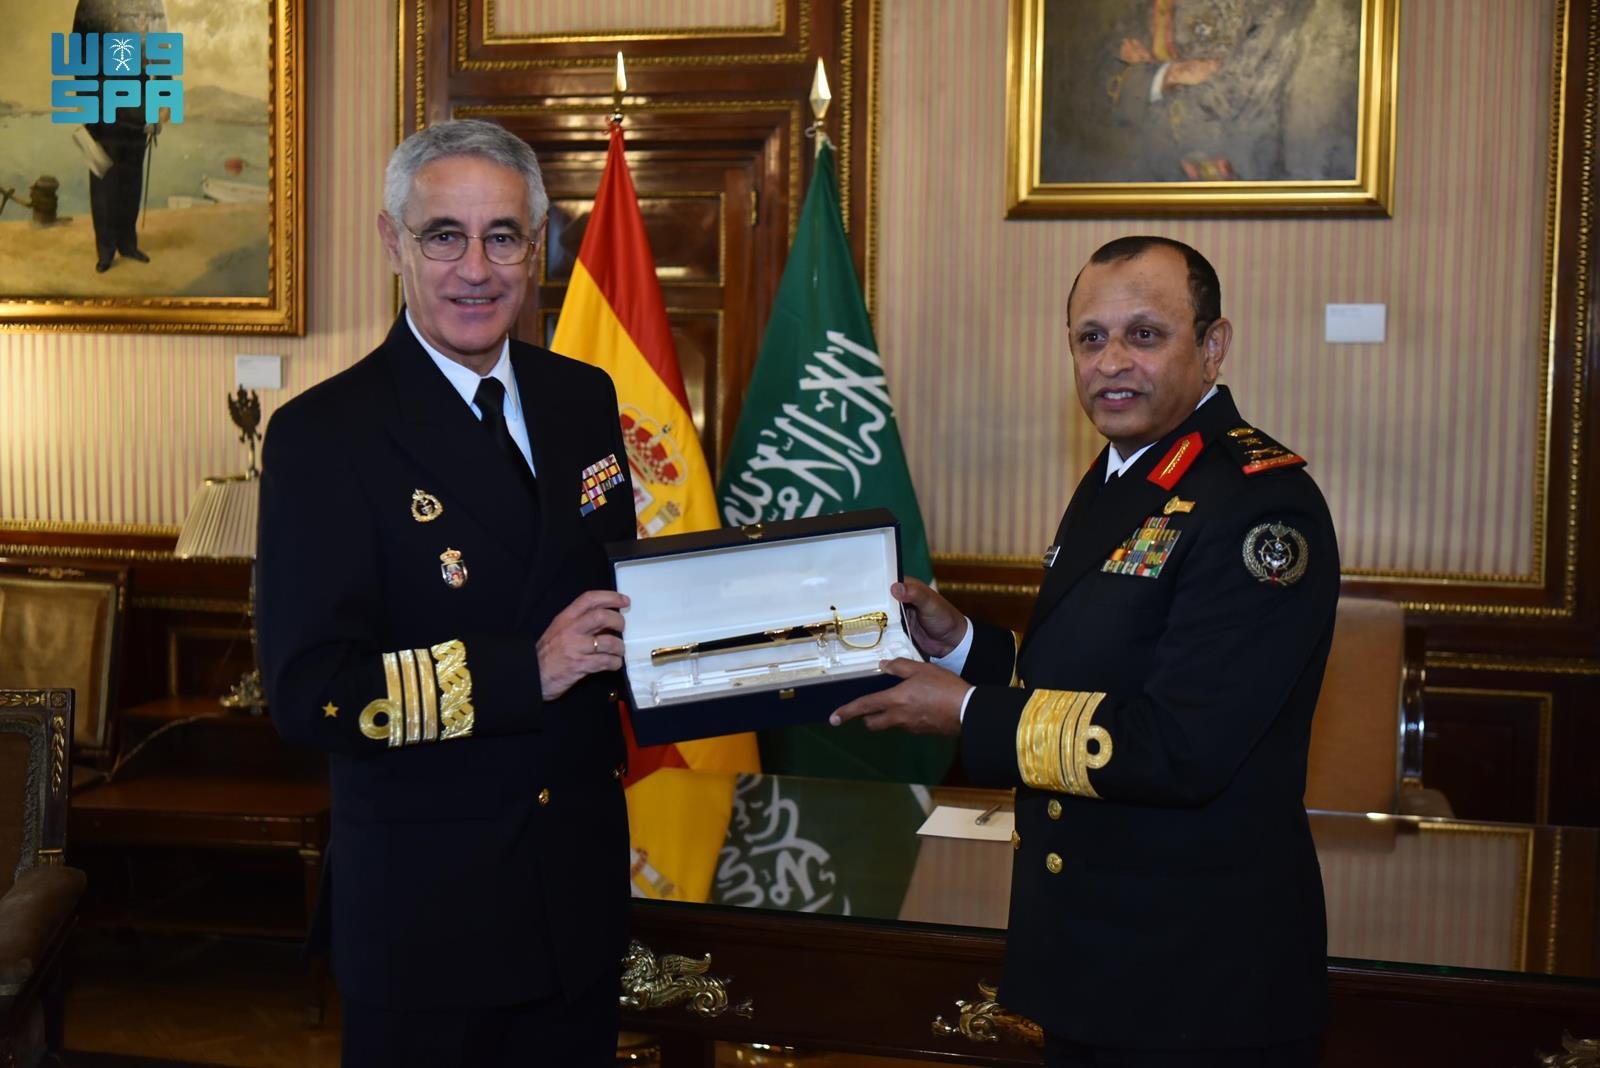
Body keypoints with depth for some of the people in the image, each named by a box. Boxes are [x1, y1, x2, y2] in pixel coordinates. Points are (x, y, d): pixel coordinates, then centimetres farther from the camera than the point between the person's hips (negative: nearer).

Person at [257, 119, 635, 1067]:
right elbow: (308, 693, -18)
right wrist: (523, 671, -25)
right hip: (424, 906, -5)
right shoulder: (325, 435, -13)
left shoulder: (583, 399, 5)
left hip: (583, 873, 6)